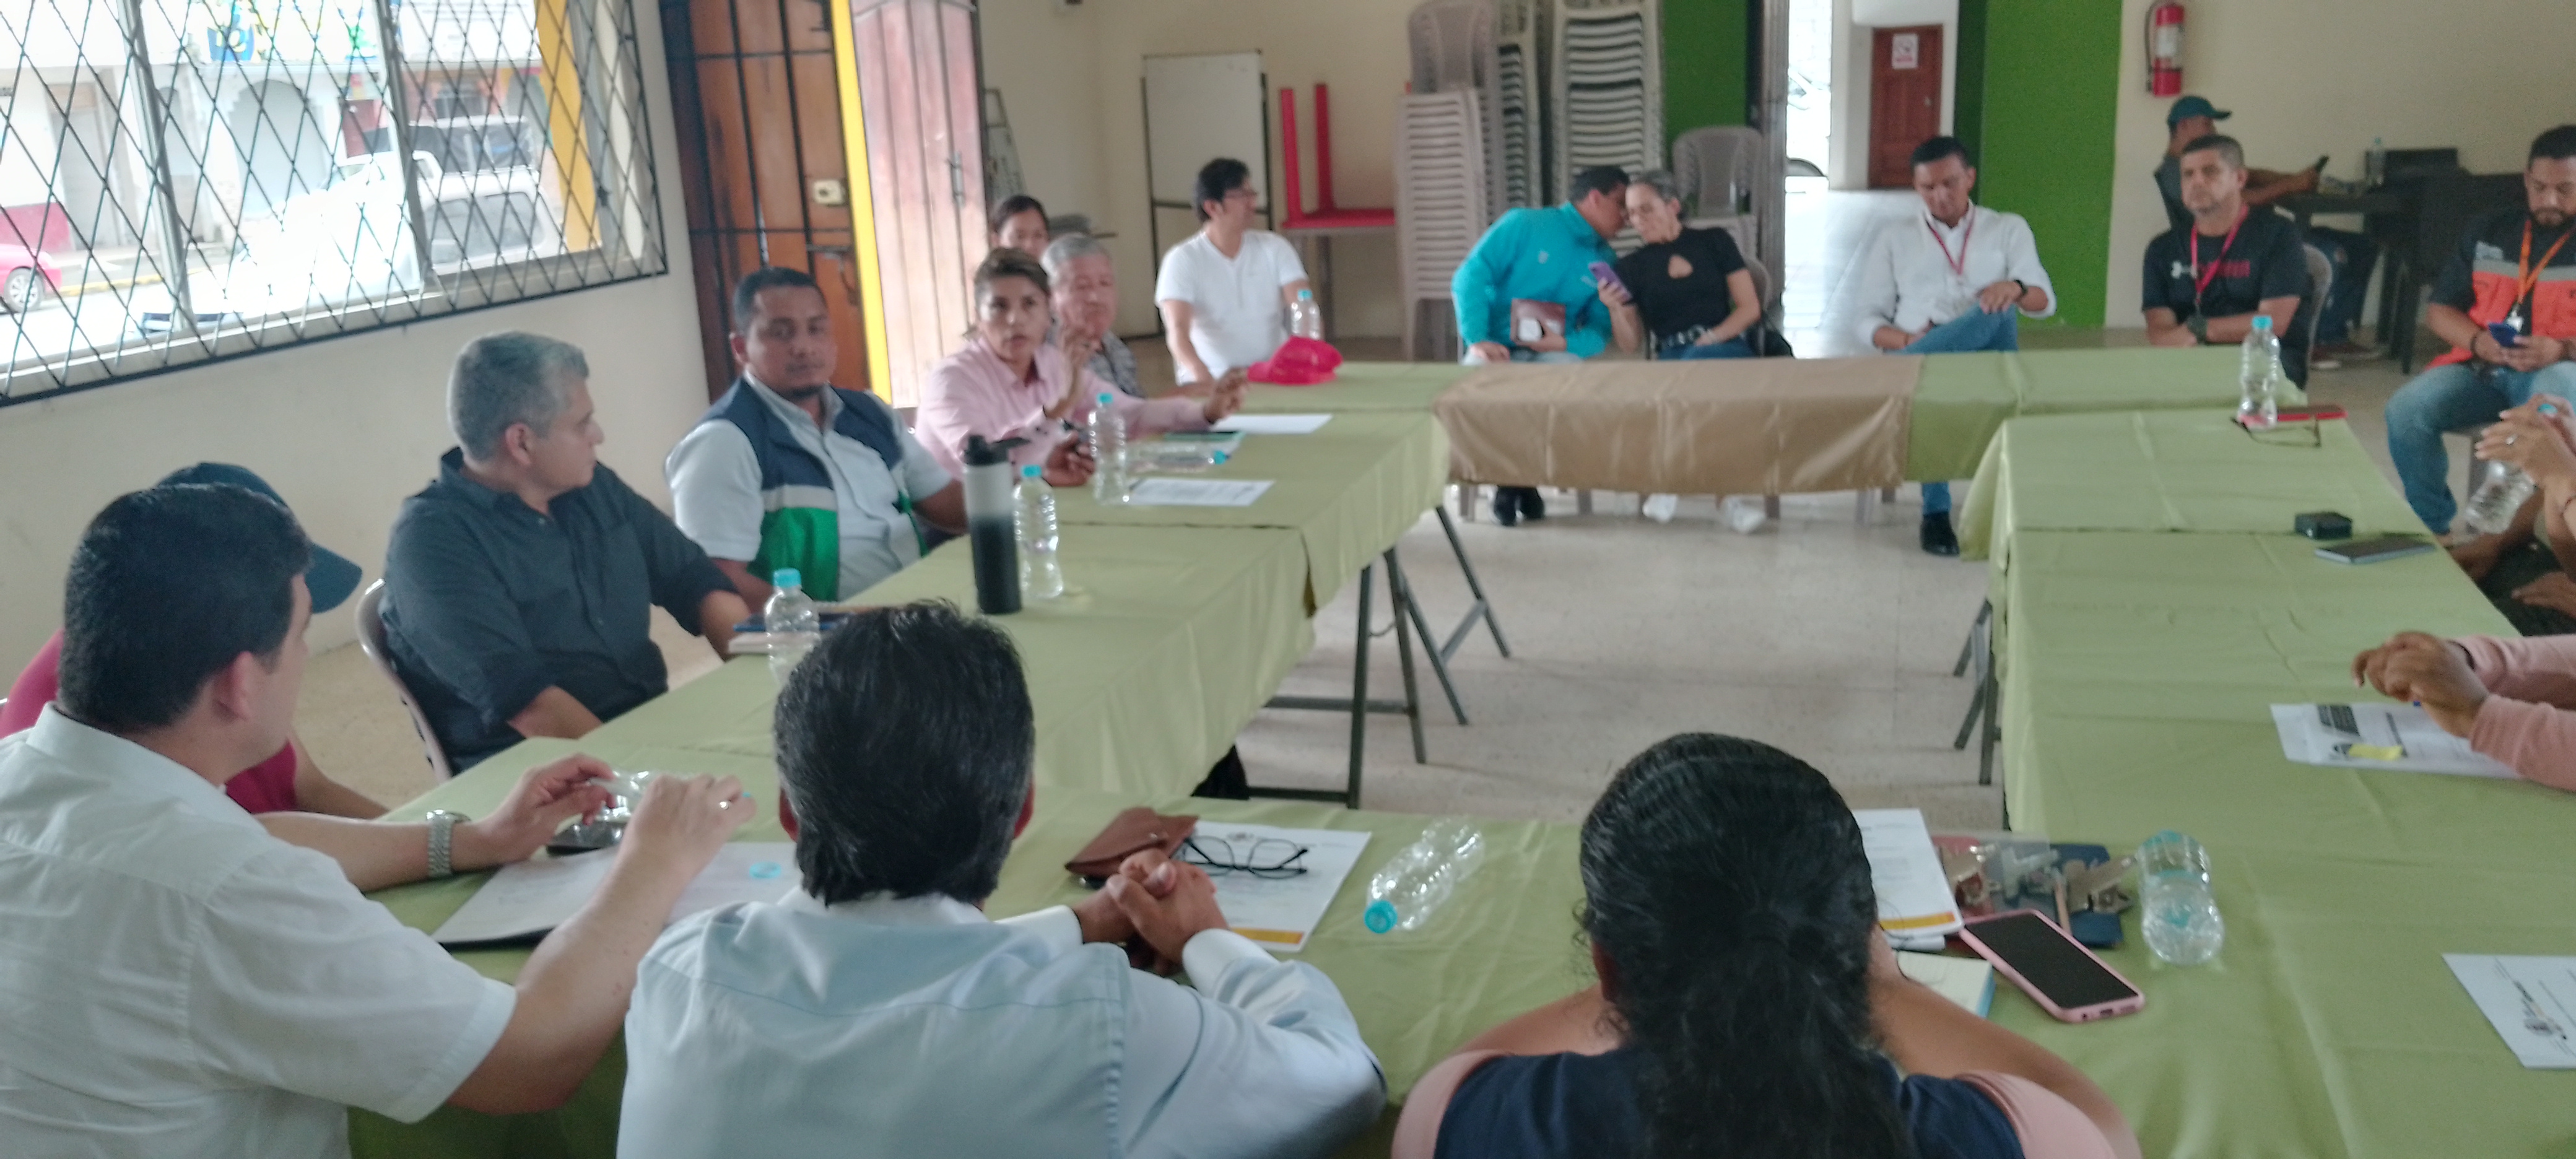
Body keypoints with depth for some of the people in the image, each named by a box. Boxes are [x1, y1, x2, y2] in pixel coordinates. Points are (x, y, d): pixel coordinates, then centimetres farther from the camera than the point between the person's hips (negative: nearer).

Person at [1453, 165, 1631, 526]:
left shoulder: (1605, 262, 13)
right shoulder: (1523, 225, 0)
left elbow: (1600, 329, 7)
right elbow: (1469, 278, -6)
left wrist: (1566, 343, -17)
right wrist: (1478, 340, -19)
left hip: (1553, 352, 3)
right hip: (1498, 348, -3)